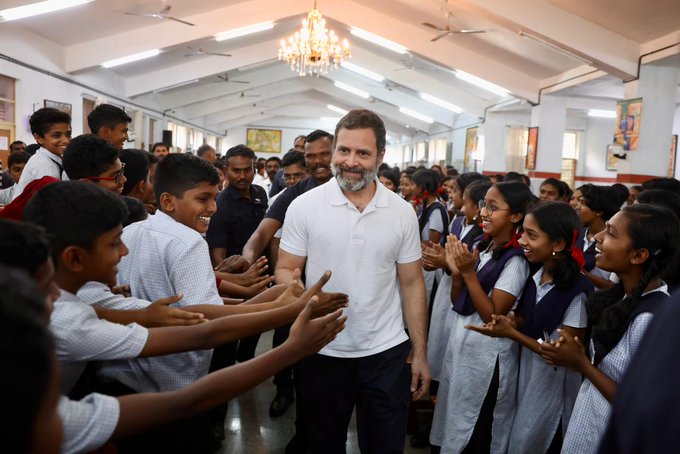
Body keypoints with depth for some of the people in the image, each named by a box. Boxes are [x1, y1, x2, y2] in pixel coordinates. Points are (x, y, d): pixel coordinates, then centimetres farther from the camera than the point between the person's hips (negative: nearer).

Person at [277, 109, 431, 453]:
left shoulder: (402, 212, -2)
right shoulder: (304, 206, -7)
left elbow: (412, 284, 4)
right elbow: (285, 270, -2)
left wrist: (420, 353, 3)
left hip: (387, 352, 1)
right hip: (324, 352, -1)